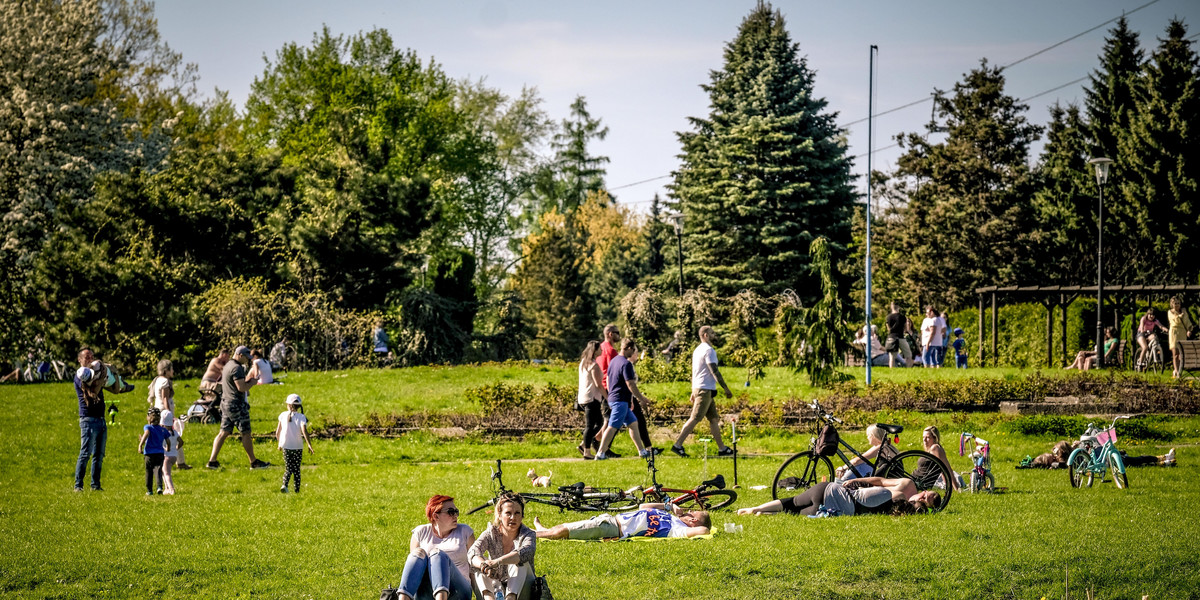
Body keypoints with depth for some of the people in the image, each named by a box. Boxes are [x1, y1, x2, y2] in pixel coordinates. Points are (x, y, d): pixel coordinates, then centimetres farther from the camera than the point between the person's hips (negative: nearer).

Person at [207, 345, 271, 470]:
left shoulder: (228, 365, 16)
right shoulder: (237, 368, -16)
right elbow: (241, 387, -23)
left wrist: (246, 380, 14)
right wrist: (252, 383, -7)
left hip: (226, 402, 10)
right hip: (236, 405, -10)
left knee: (223, 433, 8)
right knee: (246, 433, -2)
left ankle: (212, 460, 4)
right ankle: (253, 462, 4)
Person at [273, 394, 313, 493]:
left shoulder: (283, 415, 1)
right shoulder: (301, 417, -7)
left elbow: (277, 432, 6)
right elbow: (304, 431, -20)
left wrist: (280, 443, 22)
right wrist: (309, 445, -18)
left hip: (285, 446, 1)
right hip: (298, 447, -1)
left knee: (288, 469, 7)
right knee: (296, 469, 12)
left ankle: (285, 484, -18)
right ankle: (297, 490, 13)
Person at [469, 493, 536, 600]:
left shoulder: (528, 534, -6)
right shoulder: (491, 534, 0)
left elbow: (526, 552, -32)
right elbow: (472, 552, -20)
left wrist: (497, 562, -49)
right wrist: (484, 565, -46)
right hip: (496, 587, 2)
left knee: (520, 562, -27)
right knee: (478, 563, -20)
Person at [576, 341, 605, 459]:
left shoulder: (583, 363, 14)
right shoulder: (593, 365, -14)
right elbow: (598, 384, -17)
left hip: (582, 397, 9)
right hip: (592, 398, -9)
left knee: (599, 423, 16)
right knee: (590, 425, -5)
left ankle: (583, 445, 11)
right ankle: (587, 451, -4)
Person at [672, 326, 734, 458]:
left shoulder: (698, 349, 18)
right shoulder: (709, 350, -12)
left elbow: (695, 372, 21)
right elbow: (714, 371, -17)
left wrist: (693, 392, 24)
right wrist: (726, 389, -14)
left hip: (697, 388, 10)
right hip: (705, 389, -10)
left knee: (714, 418, 10)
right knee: (695, 419, -10)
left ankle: (722, 448, 11)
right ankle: (677, 445, -11)